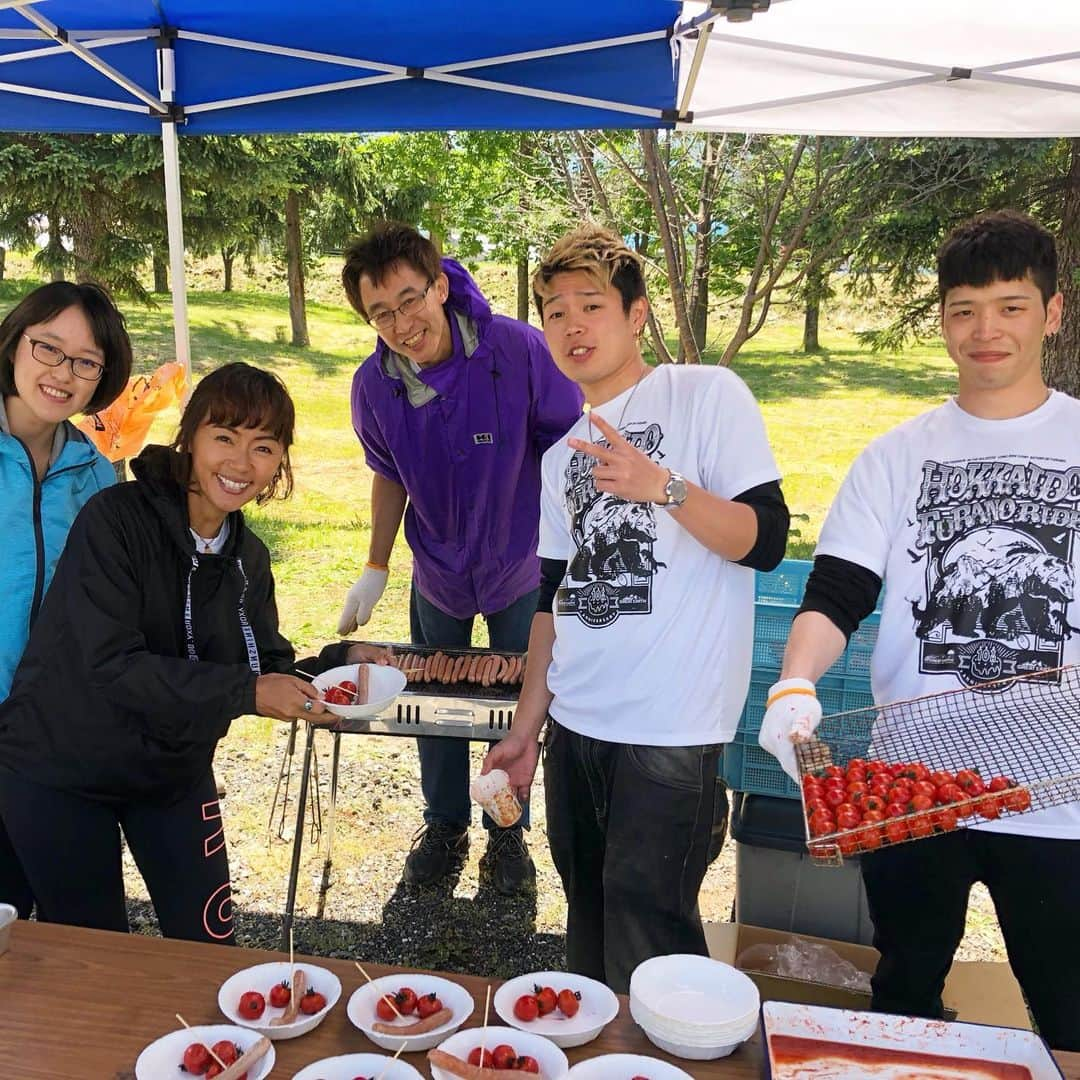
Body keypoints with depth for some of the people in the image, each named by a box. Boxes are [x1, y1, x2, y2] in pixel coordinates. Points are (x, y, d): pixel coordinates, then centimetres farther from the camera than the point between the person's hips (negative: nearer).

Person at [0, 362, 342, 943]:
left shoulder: (247, 557, -1)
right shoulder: (114, 520, -21)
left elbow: (268, 666, -1)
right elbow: (110, 665, -29)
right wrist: (245, 691, -32)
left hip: (173, 772, 5)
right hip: (61, 772, -5)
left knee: (209, 944, 12)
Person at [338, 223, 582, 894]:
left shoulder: (518, 350, -30)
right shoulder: (374, 385, -18)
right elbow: (389, 475, 1)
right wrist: (376, 569, 1)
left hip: (522, 569, -2)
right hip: (438, 574, 3)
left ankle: (508, 833, 34)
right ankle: (445, 826, 39)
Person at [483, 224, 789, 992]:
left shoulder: (708, 395, -5)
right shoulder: (562, 442, 14)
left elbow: (766, 541, -12)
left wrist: (663, 486, -28)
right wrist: (526, 727, 14)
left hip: (671, 727, -6)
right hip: (576, 723, 7)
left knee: (648, 928, -4)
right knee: (589, 928, 17)